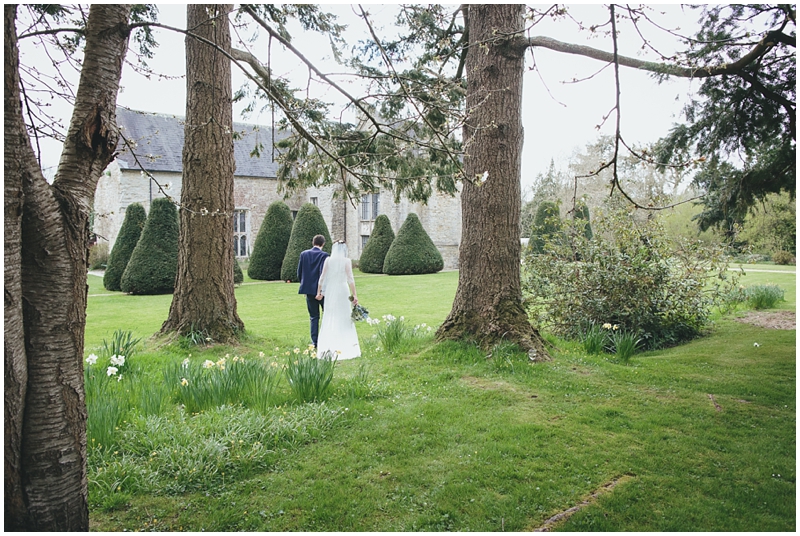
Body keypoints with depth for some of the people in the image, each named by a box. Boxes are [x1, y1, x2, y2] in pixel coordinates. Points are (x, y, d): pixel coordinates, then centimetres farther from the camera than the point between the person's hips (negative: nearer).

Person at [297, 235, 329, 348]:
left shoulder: (304, 254, 3)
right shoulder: (324, 255, -9)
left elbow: (299, 273, 6)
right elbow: (323, 274, -16)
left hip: (309, 290, 4)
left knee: (313, 317, 10)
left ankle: (315, 342, 10)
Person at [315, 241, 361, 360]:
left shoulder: (328, 260, 2)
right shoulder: (347, 261, -5)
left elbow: (322, 277, 2)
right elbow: (350, 279, -8)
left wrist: (319, 292, 11)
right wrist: (354, 295, -5)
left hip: (330, 291, 2)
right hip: (342, 291, -2)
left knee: (329, 318, 8)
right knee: (344, 318, 5)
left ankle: (326, 347, 8)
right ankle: (345, 347, 6)